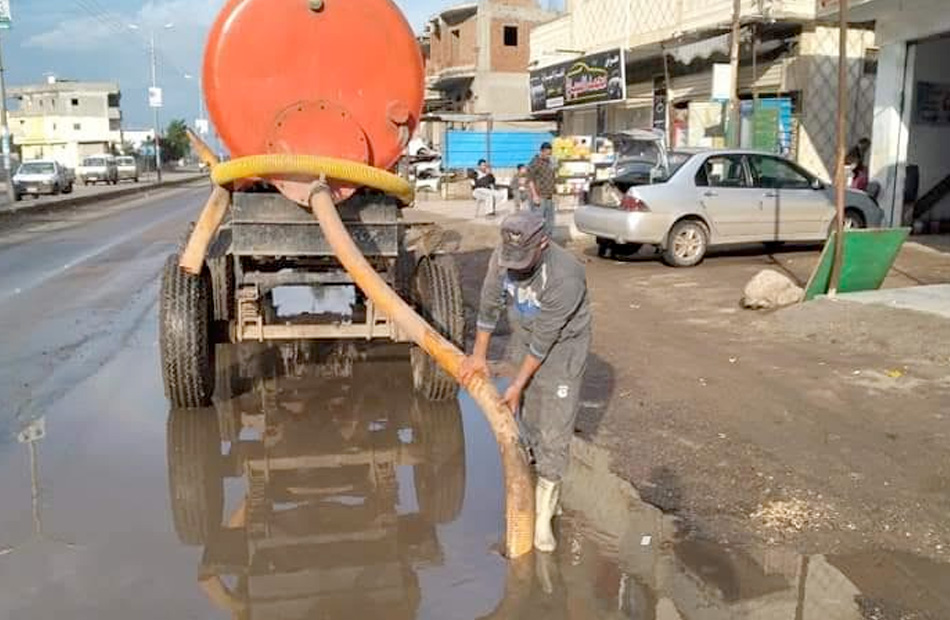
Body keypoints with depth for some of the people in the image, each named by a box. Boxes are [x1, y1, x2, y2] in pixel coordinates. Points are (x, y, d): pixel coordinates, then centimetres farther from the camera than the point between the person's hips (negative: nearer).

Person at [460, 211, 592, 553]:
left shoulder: (565, 276, -35)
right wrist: (479, 355, 2)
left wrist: (518, 384, -19)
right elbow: (489, 305, -3)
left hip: (562, 346, -6)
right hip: (524, 339, 6)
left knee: (554, 431, -7)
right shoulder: (503, 256, -18)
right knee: (529, 419, 17)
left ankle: (543, 515, 1)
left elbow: (544, 339, -27)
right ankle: (545, 476, 42)